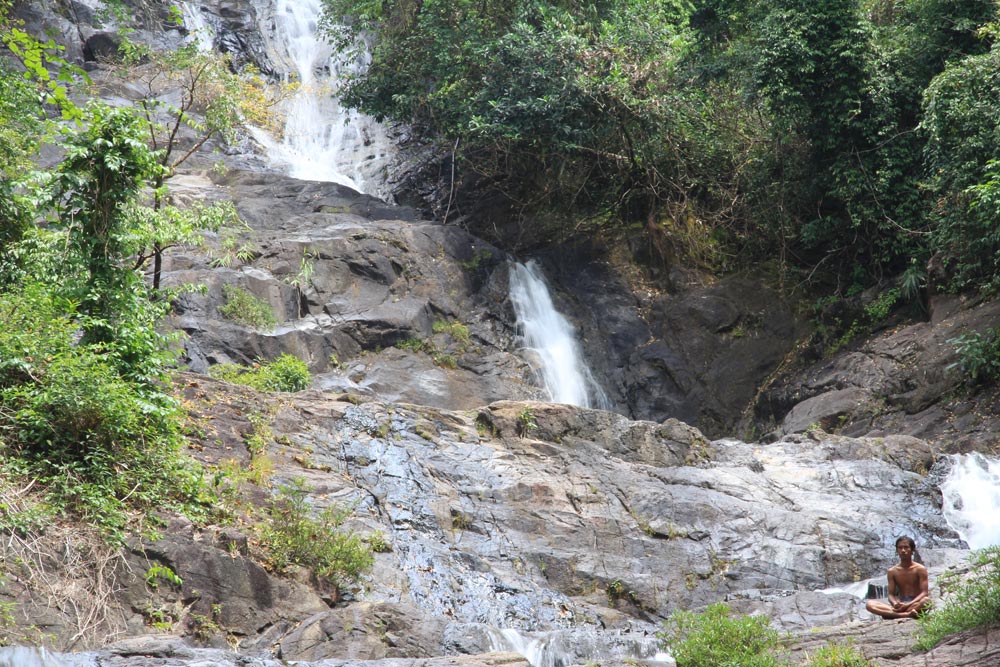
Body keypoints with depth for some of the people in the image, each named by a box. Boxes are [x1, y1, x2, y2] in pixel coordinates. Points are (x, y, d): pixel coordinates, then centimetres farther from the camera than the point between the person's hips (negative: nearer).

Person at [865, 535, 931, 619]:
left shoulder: (920, 569, 0)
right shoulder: (892, 571, 8)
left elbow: (924, 593, -7)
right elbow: (891, 594, 4)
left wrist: (908, 605, -23)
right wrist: (895, 604, -21)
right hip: (900, 605, 3)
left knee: (927, 600, -38)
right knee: (869, 604, -22)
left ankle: (892, 614, -36)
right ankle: (906, 614, -38)